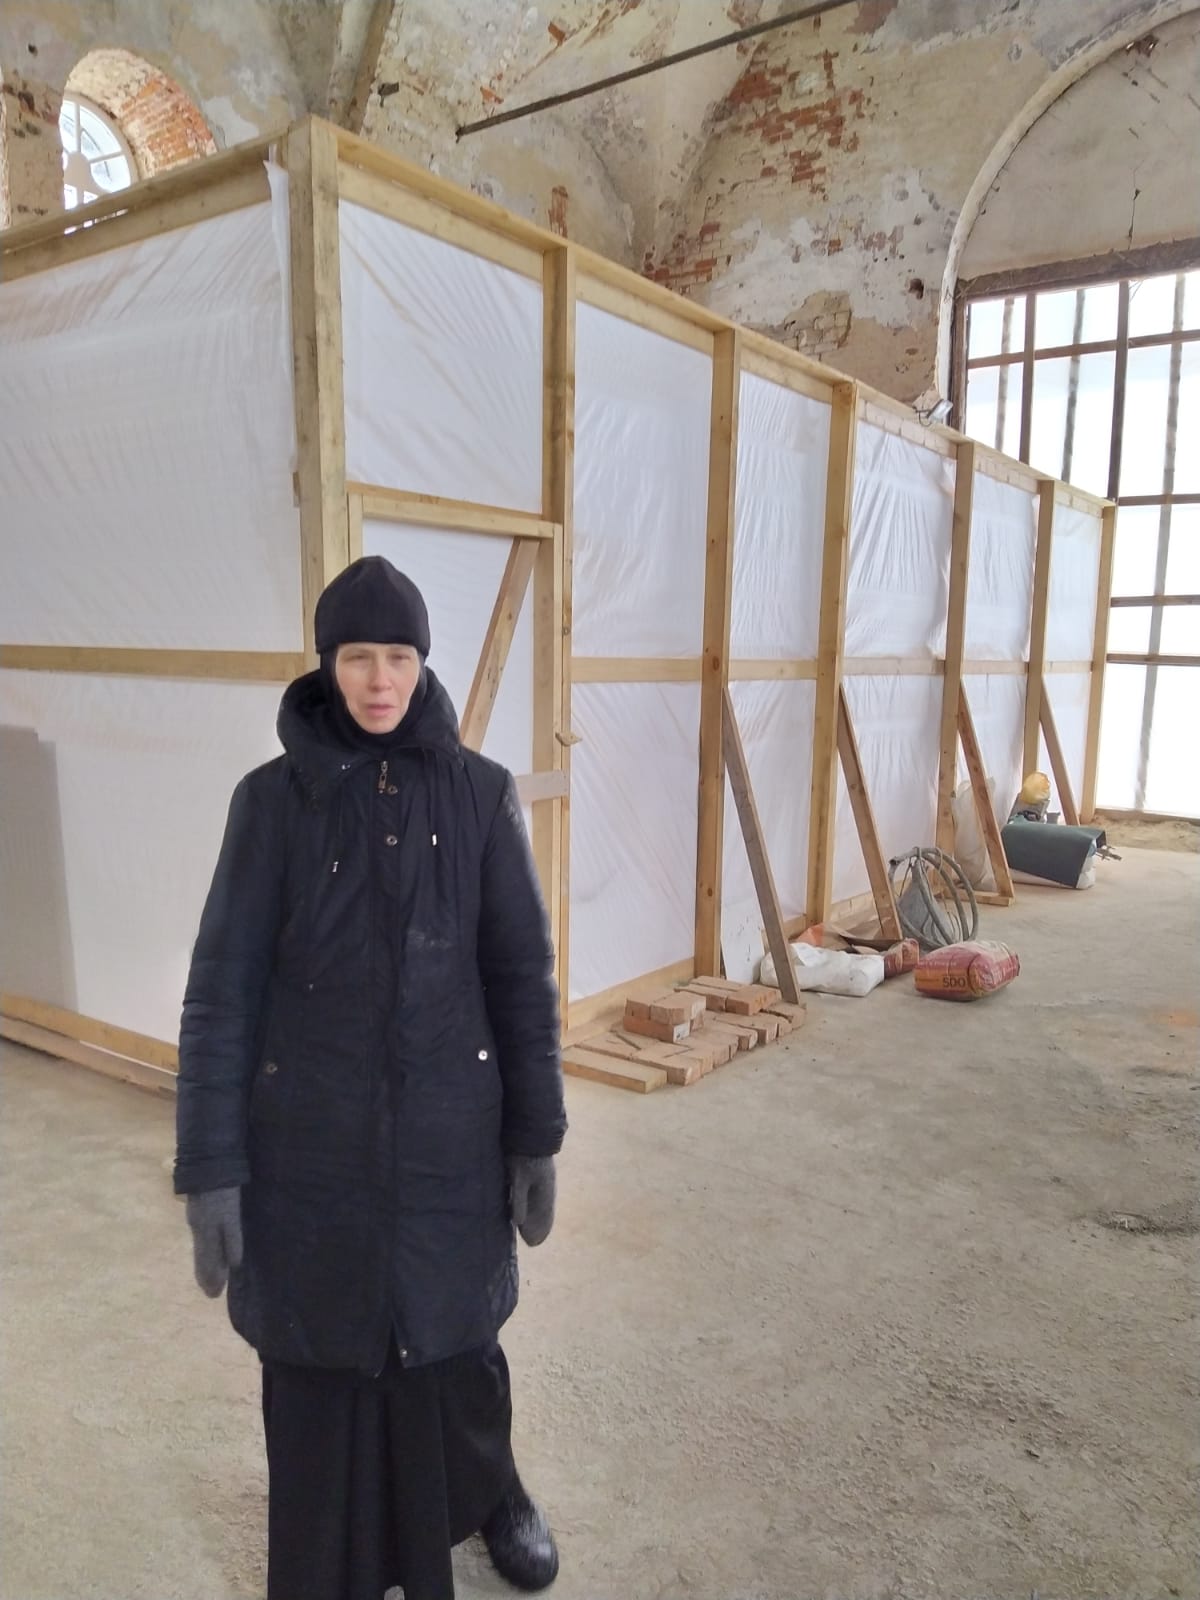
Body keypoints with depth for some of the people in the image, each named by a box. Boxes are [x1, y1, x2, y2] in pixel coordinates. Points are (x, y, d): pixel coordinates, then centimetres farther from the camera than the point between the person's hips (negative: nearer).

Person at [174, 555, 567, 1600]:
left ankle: (487, 1492, 50)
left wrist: (538, 1135, 0)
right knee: (319, 1357, 14)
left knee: (456, 1335, 18)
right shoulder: (274, 799, -6)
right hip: (309, 1138, 0)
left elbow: (523, 973, -1)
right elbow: (221, 990, -5)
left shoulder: (481, 793, -4)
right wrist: (210, 1166, -7)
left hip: (450, 1131, 1)